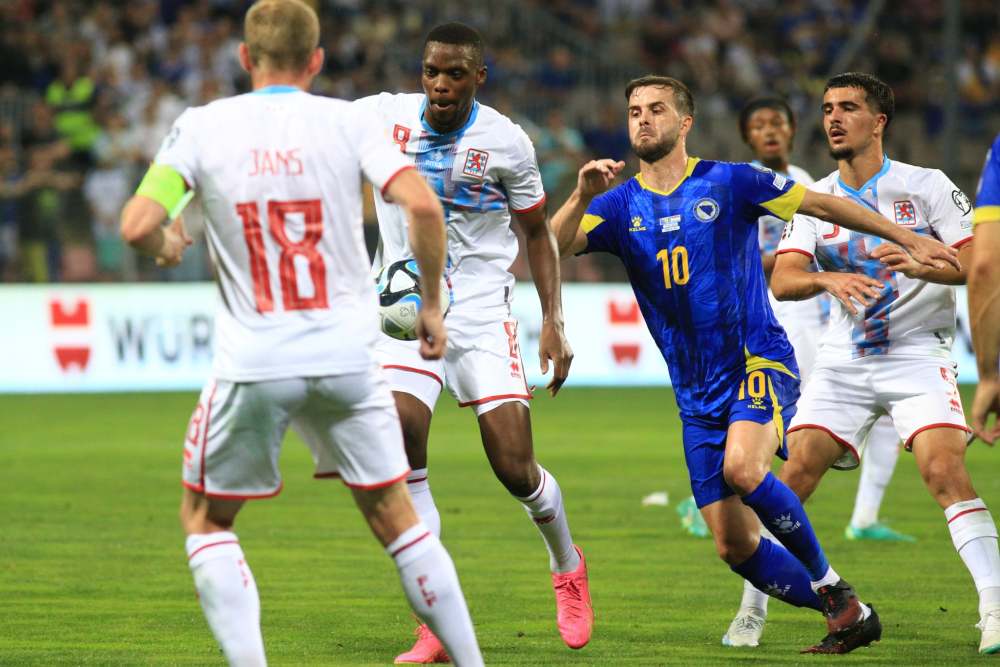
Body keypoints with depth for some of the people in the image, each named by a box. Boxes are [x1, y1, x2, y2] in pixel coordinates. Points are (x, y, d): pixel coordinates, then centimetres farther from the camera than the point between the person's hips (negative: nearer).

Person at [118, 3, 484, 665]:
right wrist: (432, 305, 1)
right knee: (394, 513, 14)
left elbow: (138, 226, -9)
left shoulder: (201, 126, -1)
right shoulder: (345, 122, 0)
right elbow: (422, 205, -11)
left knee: (205, 517, 16)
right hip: (348, 355, 1)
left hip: (253, 362, -1)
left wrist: (167, 245, 14)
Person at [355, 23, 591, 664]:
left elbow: (537, 230, 7)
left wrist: (553, 319, 0)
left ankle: (568, 566, 28)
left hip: (482, 314, -1)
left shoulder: (505, 141, -6)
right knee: (400, 444, -19)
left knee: (516, 468, -7)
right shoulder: (382, 118, -5)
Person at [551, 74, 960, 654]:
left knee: (741, 467, -33)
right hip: (697, 394, 4)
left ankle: (829, 584, -14)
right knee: (734, 547, -3)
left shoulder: (728, 183, 0)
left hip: (760, 364, -4)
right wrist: (583, 195, -26)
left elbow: (822, 205, 9)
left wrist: (909, 240, 11)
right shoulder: (620, 206, 7)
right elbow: (553, 247, -9)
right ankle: (848, 616, 13)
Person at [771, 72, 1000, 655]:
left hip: (918, 354, -3)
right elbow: (782, 279, -6)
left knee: (945, 471, -22)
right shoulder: (815, 199, 6)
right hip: (844, 361, 3)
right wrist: (829, 279, -28)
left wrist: (922, 266, -30)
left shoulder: (926, 186, -4)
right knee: (795, 474, -6)